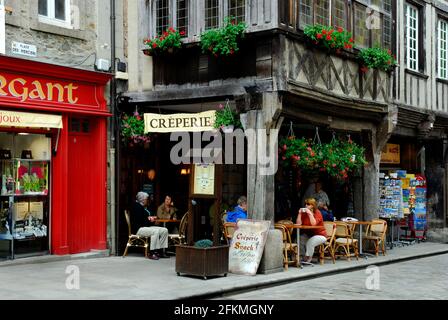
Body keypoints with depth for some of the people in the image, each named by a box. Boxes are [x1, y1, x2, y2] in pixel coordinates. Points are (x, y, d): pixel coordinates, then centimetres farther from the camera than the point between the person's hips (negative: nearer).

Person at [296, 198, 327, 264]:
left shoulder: (317, 213, -13)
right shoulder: (304, 213, -1)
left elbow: (313, 223, -29)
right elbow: (298, 224, -10)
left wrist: (310, 213, -31)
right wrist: (299, 213, -16)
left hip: (320, 235, -5)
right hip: (308, 235, 5)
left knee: (310, 243, -30)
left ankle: (307, 259, -8)